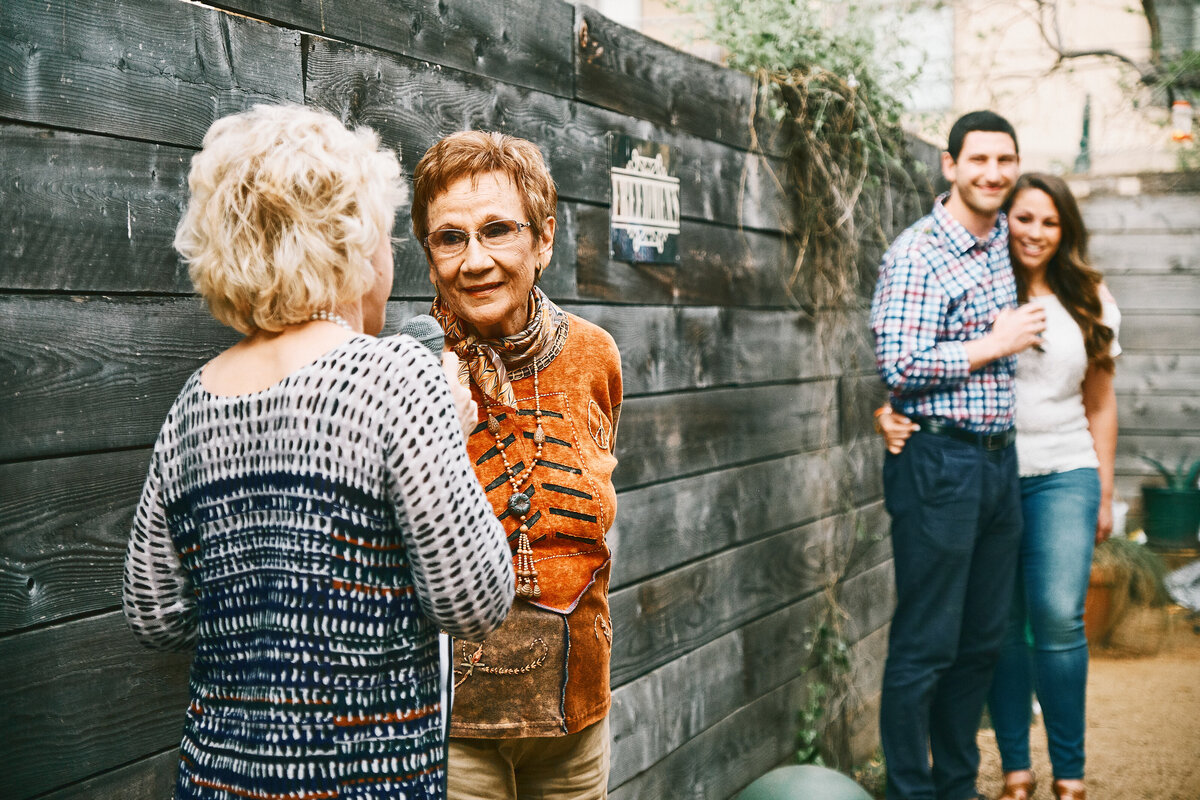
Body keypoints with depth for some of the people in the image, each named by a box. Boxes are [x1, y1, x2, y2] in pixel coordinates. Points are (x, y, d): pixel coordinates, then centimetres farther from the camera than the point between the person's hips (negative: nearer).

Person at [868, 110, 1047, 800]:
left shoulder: (1005, 239, 11)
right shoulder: (917, 255, -12)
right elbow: (900, 365, -21)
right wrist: (996, 343, -13)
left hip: (1000, 459, 8)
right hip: (938, 464, -8)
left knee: (983, 639, 15)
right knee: (926, 646, -2)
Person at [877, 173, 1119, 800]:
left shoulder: (1089, 301, 9)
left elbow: (1100, 404, 14)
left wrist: (1104, 491, 13)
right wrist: (892, 416, -24)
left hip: (1063, 473, 1)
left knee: (1058, 616, -8)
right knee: (1000, 623, 3)